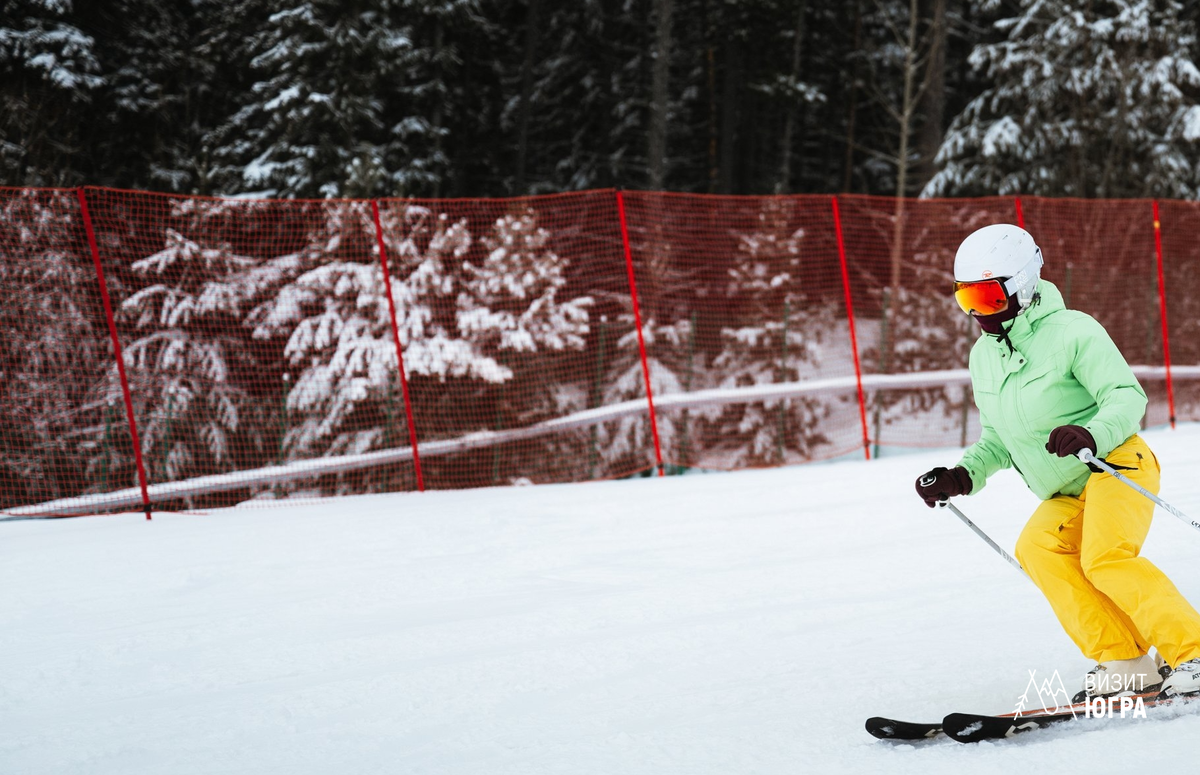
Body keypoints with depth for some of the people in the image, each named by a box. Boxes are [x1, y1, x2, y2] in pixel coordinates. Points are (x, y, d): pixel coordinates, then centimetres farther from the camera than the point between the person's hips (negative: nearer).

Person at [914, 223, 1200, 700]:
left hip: (1118, 466, -7)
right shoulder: (984, 357, 12)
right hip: (1066, 497, 7)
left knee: (1105, 557, -30)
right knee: (1037, 546, -22)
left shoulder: (1071, 332, -11)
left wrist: (1091, 434, -35)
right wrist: (963, 476, 5)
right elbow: (998, 441, 22)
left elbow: (1127, 397, -16)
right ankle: (1122, 662, -21)